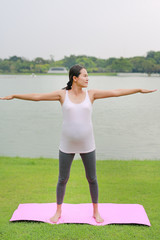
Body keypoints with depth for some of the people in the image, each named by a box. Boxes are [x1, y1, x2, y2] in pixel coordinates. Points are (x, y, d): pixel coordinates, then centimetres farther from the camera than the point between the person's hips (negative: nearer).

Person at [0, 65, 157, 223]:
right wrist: (13, 96, -2)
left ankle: (95, 212, 32)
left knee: (92, 179, 10)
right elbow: (36, 96, -2)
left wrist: (140, 90, -3)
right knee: (62, 179, 9)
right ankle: (58, 211, 32)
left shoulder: (91, 93, 0)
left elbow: (116, 92, -2)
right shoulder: (62, 94, -4)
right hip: (67, 145, -1)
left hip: (87, 144, 1)